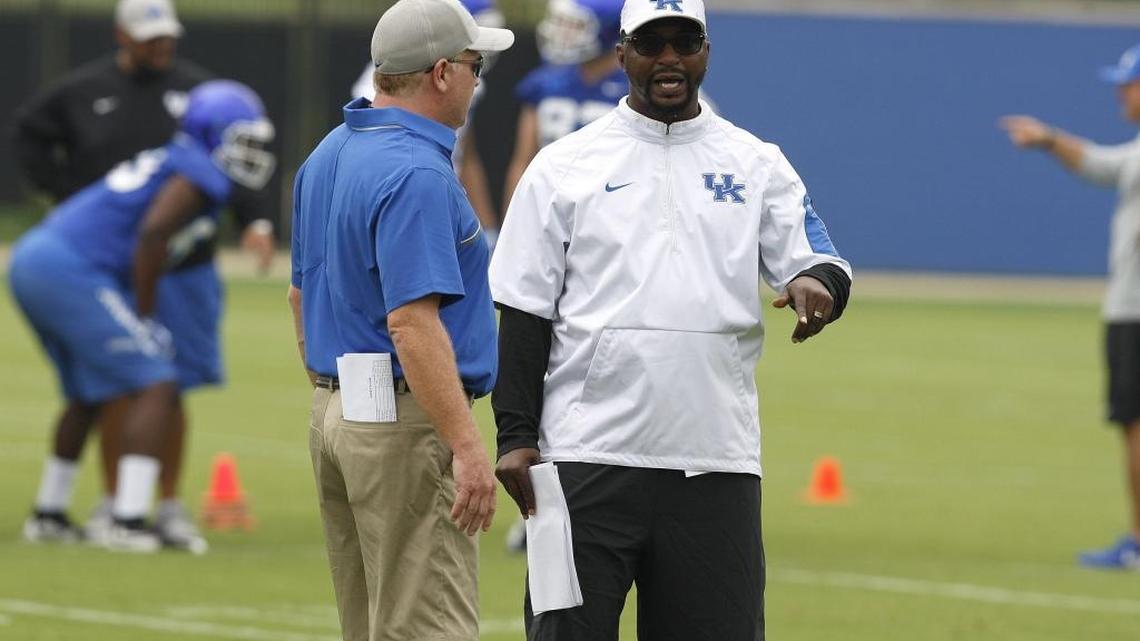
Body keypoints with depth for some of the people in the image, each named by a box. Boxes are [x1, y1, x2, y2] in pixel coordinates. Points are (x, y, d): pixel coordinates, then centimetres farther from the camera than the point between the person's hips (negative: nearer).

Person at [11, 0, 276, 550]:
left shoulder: (195, 88, 4)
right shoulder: (85, 91, 3)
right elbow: (28, 134, 16)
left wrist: (254, 220, -16)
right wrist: (67, 195, 4)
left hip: (183, 263, 1)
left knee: (172, 388, 3)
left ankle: (170, 507, 11)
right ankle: (112, 505, 5)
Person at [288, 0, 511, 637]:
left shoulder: (326, 157, 12)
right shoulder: (415, 173, -19)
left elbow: (302, 295, 21)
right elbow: (412, 323, -26)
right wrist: (467, 446, -27)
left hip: (333, 416, 10)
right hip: (407, 420, -10)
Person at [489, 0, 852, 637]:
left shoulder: (757, 165, 11)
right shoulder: (565, 166, 6)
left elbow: (824, 263, 3)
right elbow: (524, 311, 4)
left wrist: (818, 284, -22)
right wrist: (516, 435, -4)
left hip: (717, 464, 2)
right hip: (588, 459, -2)